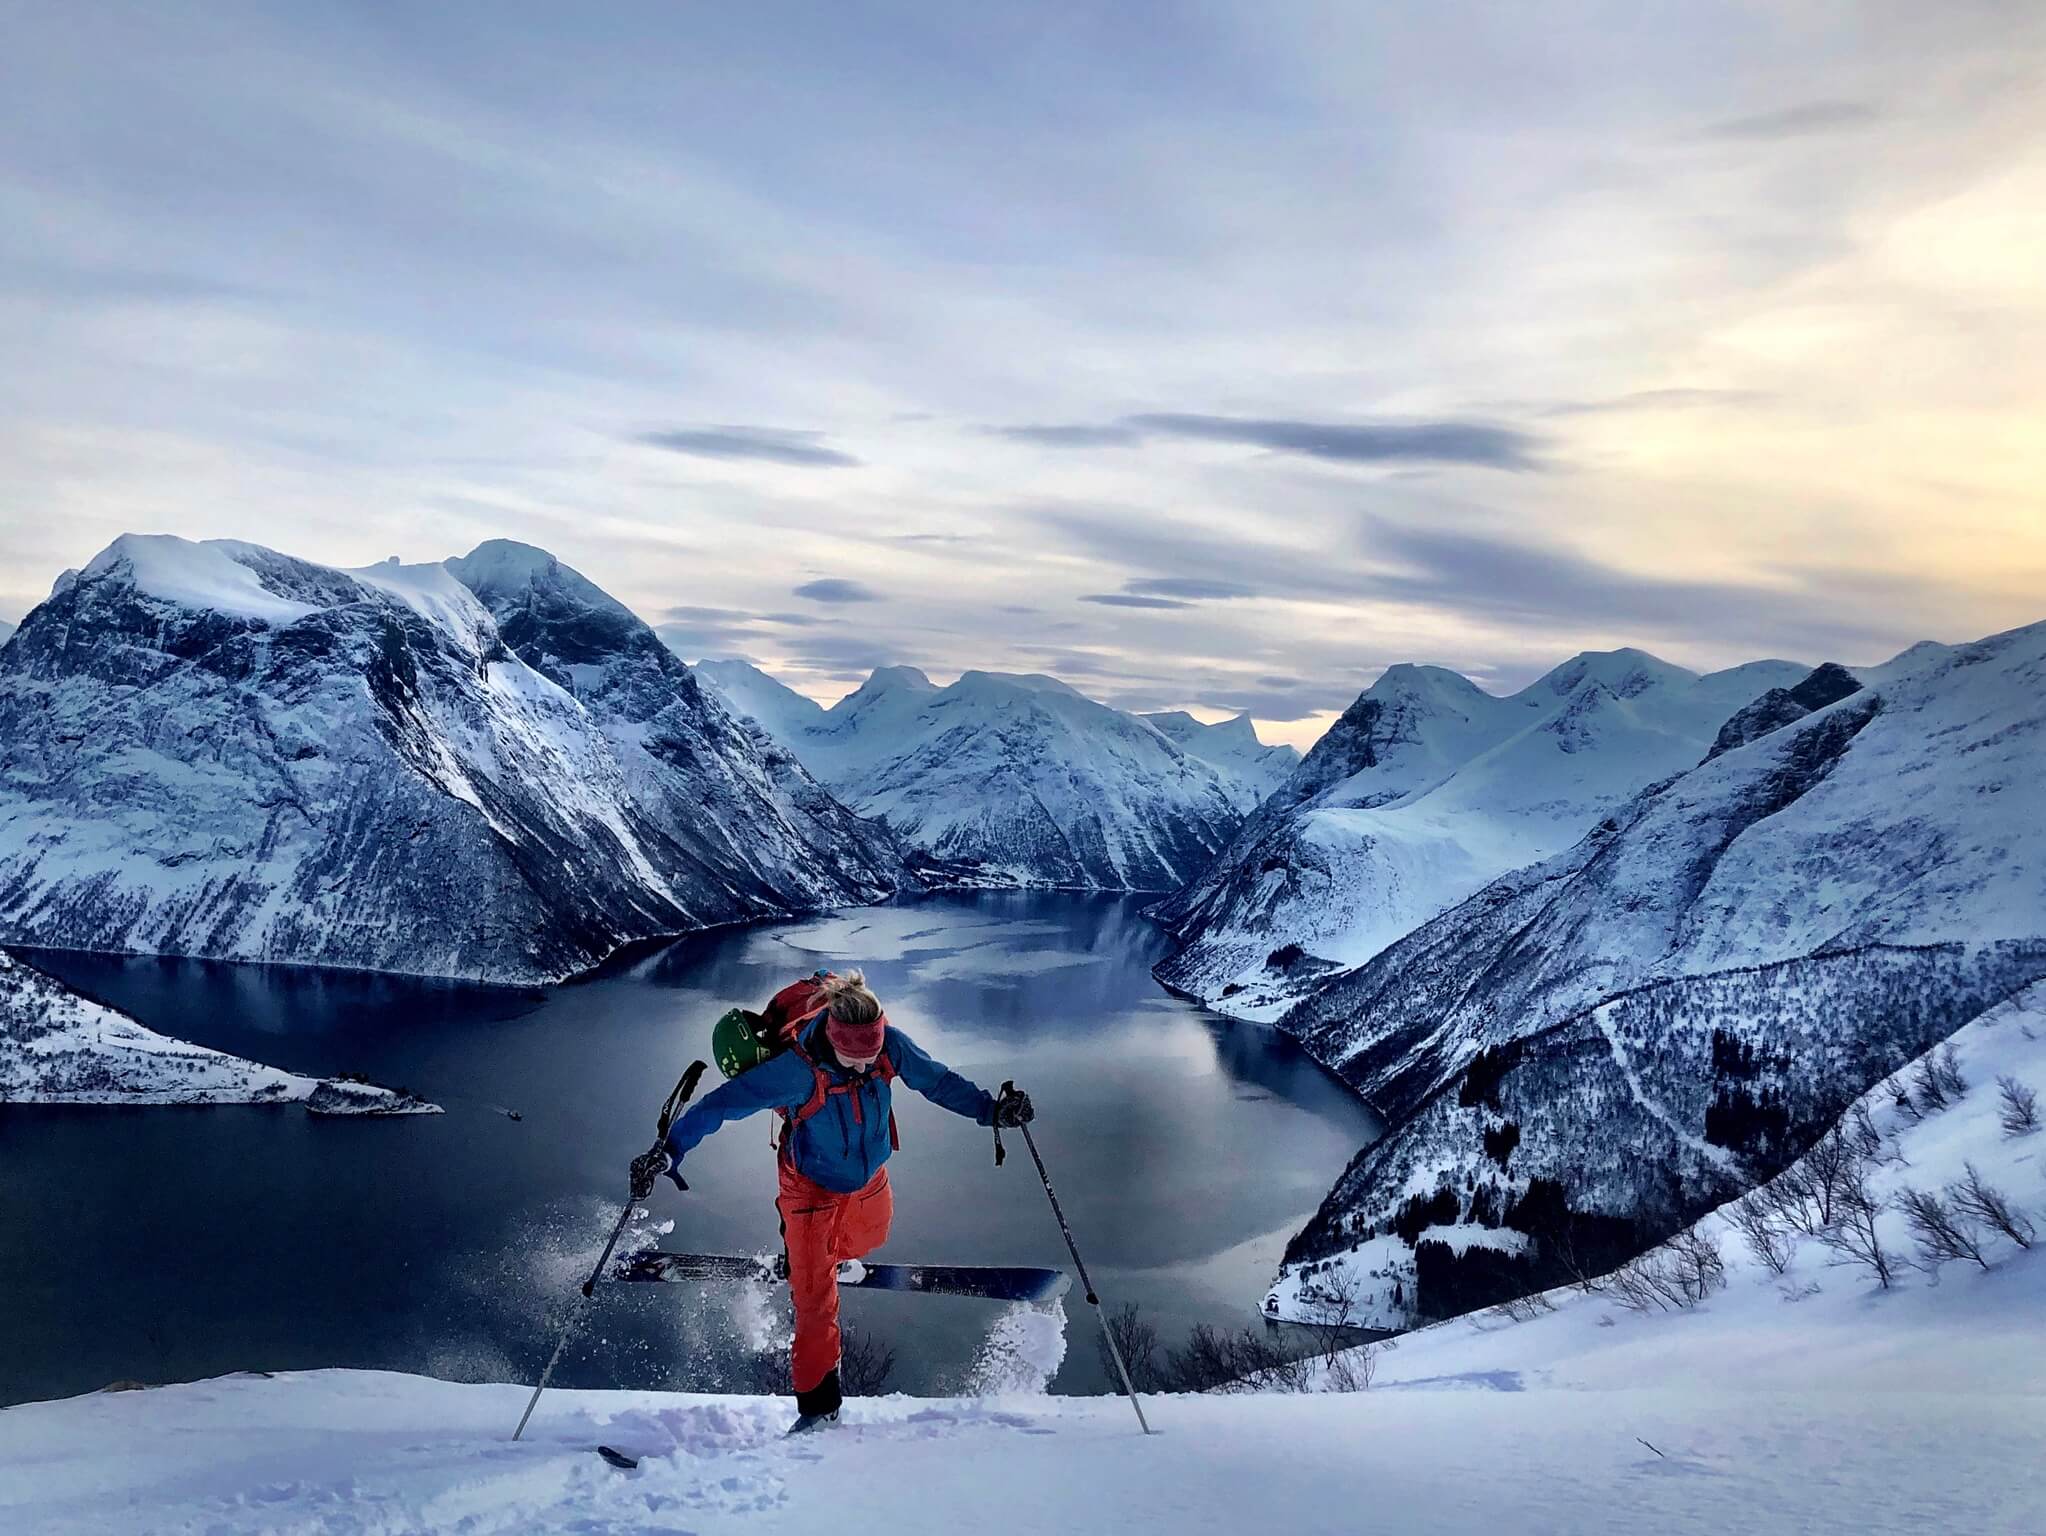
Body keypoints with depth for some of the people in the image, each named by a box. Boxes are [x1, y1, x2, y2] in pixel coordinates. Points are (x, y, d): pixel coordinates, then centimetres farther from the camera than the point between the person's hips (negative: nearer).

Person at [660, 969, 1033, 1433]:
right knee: (815, 1298, -2)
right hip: (812, 1186, -5)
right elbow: (722, 1103, -31)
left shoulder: (891, 1045, -25)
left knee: (865, 1240, 31)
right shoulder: (799, 1067, -37)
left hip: (870, 1178, 5)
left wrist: (990, 1109, -9)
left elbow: (937, 1080, -8)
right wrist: (670, 1149, -35)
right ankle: (818, 1404, 17)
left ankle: (801, 1258, 63)